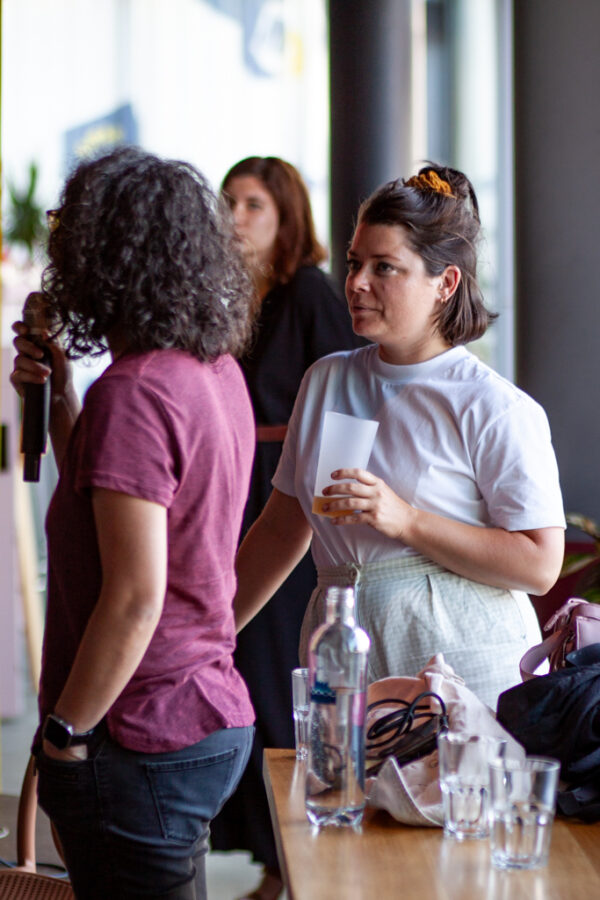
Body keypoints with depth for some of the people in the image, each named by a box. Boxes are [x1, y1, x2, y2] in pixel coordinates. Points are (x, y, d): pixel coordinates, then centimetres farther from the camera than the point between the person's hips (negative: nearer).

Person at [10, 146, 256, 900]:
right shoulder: (216, 371, 8)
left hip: (143, 743, -9)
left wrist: (63, 734, -15)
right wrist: (59, 392, 12)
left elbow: (135, 596, -24)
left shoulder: (134, 392, -20)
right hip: (210, 716, 9)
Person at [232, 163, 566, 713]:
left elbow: (541, 565, -12)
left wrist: (406, 522, -17)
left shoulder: (495, 409, -6)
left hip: (465, 666, -4)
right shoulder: (325, 383, 12)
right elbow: (283, 528, 18)